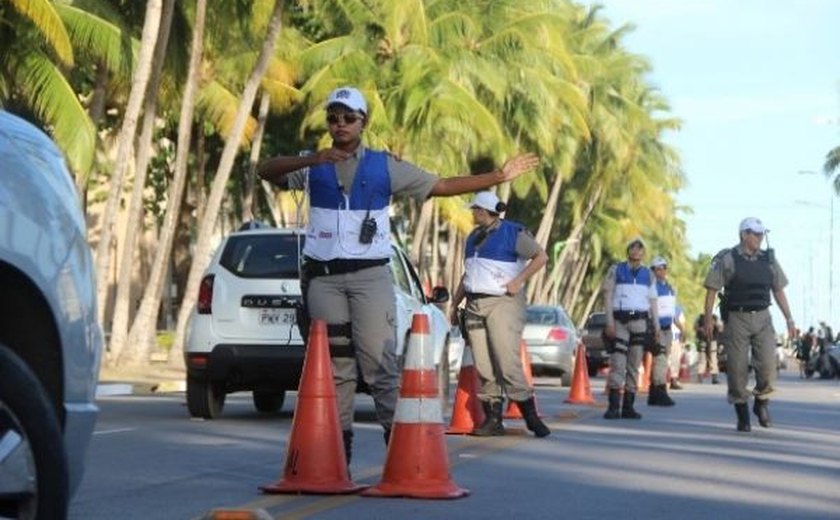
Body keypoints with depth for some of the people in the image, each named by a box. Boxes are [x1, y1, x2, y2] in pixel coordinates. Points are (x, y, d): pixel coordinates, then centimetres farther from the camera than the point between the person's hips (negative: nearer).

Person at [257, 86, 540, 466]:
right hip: (324, 278, 1)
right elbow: (266, 171, -8)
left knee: (379, 361, -12)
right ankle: (339, 444, 9)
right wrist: (311, 160, -25)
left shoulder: (384, 167, 9)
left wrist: (500, 176, 5)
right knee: (335, 365, 4)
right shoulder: (313, 167, 9)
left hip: (370, 277, -1)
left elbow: (442, 186, 9)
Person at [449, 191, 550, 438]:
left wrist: (518, 281, -13)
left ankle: (531, 417, -9)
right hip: (475, 305, 7)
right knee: (484, 367, 1)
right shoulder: (473, 238, 20)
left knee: (508, 362, -15)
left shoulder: (512, 233, -3)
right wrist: (455, 304, 21)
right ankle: (493, 420, 3)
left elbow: (541, 256, -6)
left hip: (503, 303, -7)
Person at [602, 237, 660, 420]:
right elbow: (608, 296, 2)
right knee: (617, 363, -12)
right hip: (620, 320, -3)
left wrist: (656, 326, 8)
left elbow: (653, 302, 16)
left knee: (634, 365, 3)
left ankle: (628, 406, 6)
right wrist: (610, 322, -8)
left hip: (640, 321, 3)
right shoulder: (616, 270, 6)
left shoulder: (648, 275, 14)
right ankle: (614, 406, -15)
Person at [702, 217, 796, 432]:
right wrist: (707, 318, -12)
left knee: (768, 364, -12)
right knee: (737, 368, -2)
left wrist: (789, 319, 11)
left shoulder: (768, 260, 9)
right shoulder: (727, 260, -4)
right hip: (737, 319, -3)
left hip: (762, 319, 3)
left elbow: (779, 291, 14)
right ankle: (742, 414, 11)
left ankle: (761, 403, 12)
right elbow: (712, 290, -5)